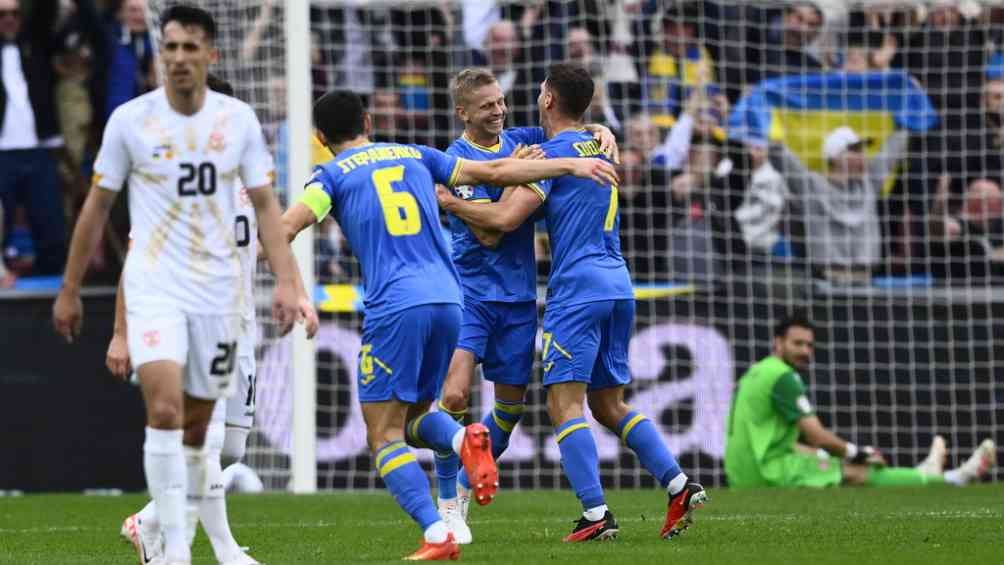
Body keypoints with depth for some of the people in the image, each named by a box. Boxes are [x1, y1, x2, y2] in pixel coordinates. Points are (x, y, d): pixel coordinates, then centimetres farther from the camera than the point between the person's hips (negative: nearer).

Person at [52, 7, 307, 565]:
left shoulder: (239, 120, 1)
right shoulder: (130, 120, -4)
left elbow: (265, 205, 4)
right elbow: (97, 206, 5)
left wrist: (286, 280, -9)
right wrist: (70, 290, 7)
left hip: (219, 290, 3)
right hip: (154, 289, -3)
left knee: (196, 424, 9)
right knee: (165, 410, -19)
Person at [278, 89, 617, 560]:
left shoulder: (333, 175, 6)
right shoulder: (414, 156, 20)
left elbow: (286, 226, -10)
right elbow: (494, 172, 24)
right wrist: (571, 165, 32)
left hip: (394, 309, -5)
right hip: (447, 300, 5)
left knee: (384, 437, 0)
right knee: (414, 415, 22)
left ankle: (437, 535, -19)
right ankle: (464, 440, -12)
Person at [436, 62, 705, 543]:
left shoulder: (554, 152, -7)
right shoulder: (597, 148, 19)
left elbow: (505, 218, -15)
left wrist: (450, 202, -1)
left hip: (578, 289, -8)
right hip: (618, 287, 8)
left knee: (565, 403, -9)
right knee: (609, 404, 15)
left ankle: (596, 515, -19)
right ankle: (679, 487, 4)